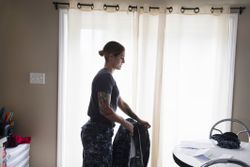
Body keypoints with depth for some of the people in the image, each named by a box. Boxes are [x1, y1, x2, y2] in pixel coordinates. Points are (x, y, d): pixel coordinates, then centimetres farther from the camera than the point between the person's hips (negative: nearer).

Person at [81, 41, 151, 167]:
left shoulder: (107, 77, 13)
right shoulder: (105, 77, -17)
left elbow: (121, 103, 20)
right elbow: (105, 109, -24)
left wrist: (139, 120, 19)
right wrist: (125, 123, -9)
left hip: (99, 132, 10)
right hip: (97, 133, -10)